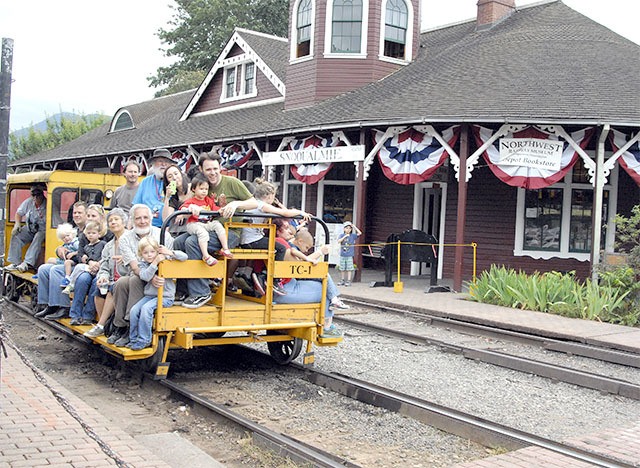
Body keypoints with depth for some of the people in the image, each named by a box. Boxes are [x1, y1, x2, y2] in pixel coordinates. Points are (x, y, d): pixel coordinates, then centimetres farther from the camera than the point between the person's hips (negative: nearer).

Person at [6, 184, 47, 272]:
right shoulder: (28, 202, -2)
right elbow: (19, 213, 13)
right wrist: (17, 224, -3)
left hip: (42, 230, -6)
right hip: (29, 228, 6)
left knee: (38, 238, -36)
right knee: (16, 236, -16)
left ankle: (27, 263, -39)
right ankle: (15, 263, -12)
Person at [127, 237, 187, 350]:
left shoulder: (165, 259, -1)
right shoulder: (144, 264, 7)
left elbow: (184, 257, -6)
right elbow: (145, 276, -15)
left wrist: (170, 252, -18)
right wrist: (155, 262, -22)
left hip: (165, 297, -5)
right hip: (149, 295, 5)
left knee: (146, 308, -27)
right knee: (134, 310, -15)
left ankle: (144, 340, -18)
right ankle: (133, 339, 1)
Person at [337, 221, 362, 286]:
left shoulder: (352, 236, 3)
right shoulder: (342, 235, 5)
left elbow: (359, 233, -8)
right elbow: (339, 241, -10)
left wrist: (354, 227, -7)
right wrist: (345, 236, -18)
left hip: (349, 255, -2)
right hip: (342, 255, 2)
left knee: (349, 268, -2)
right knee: (342, 269, 8)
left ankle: (348, 281, 4)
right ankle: (342, 280, 19)